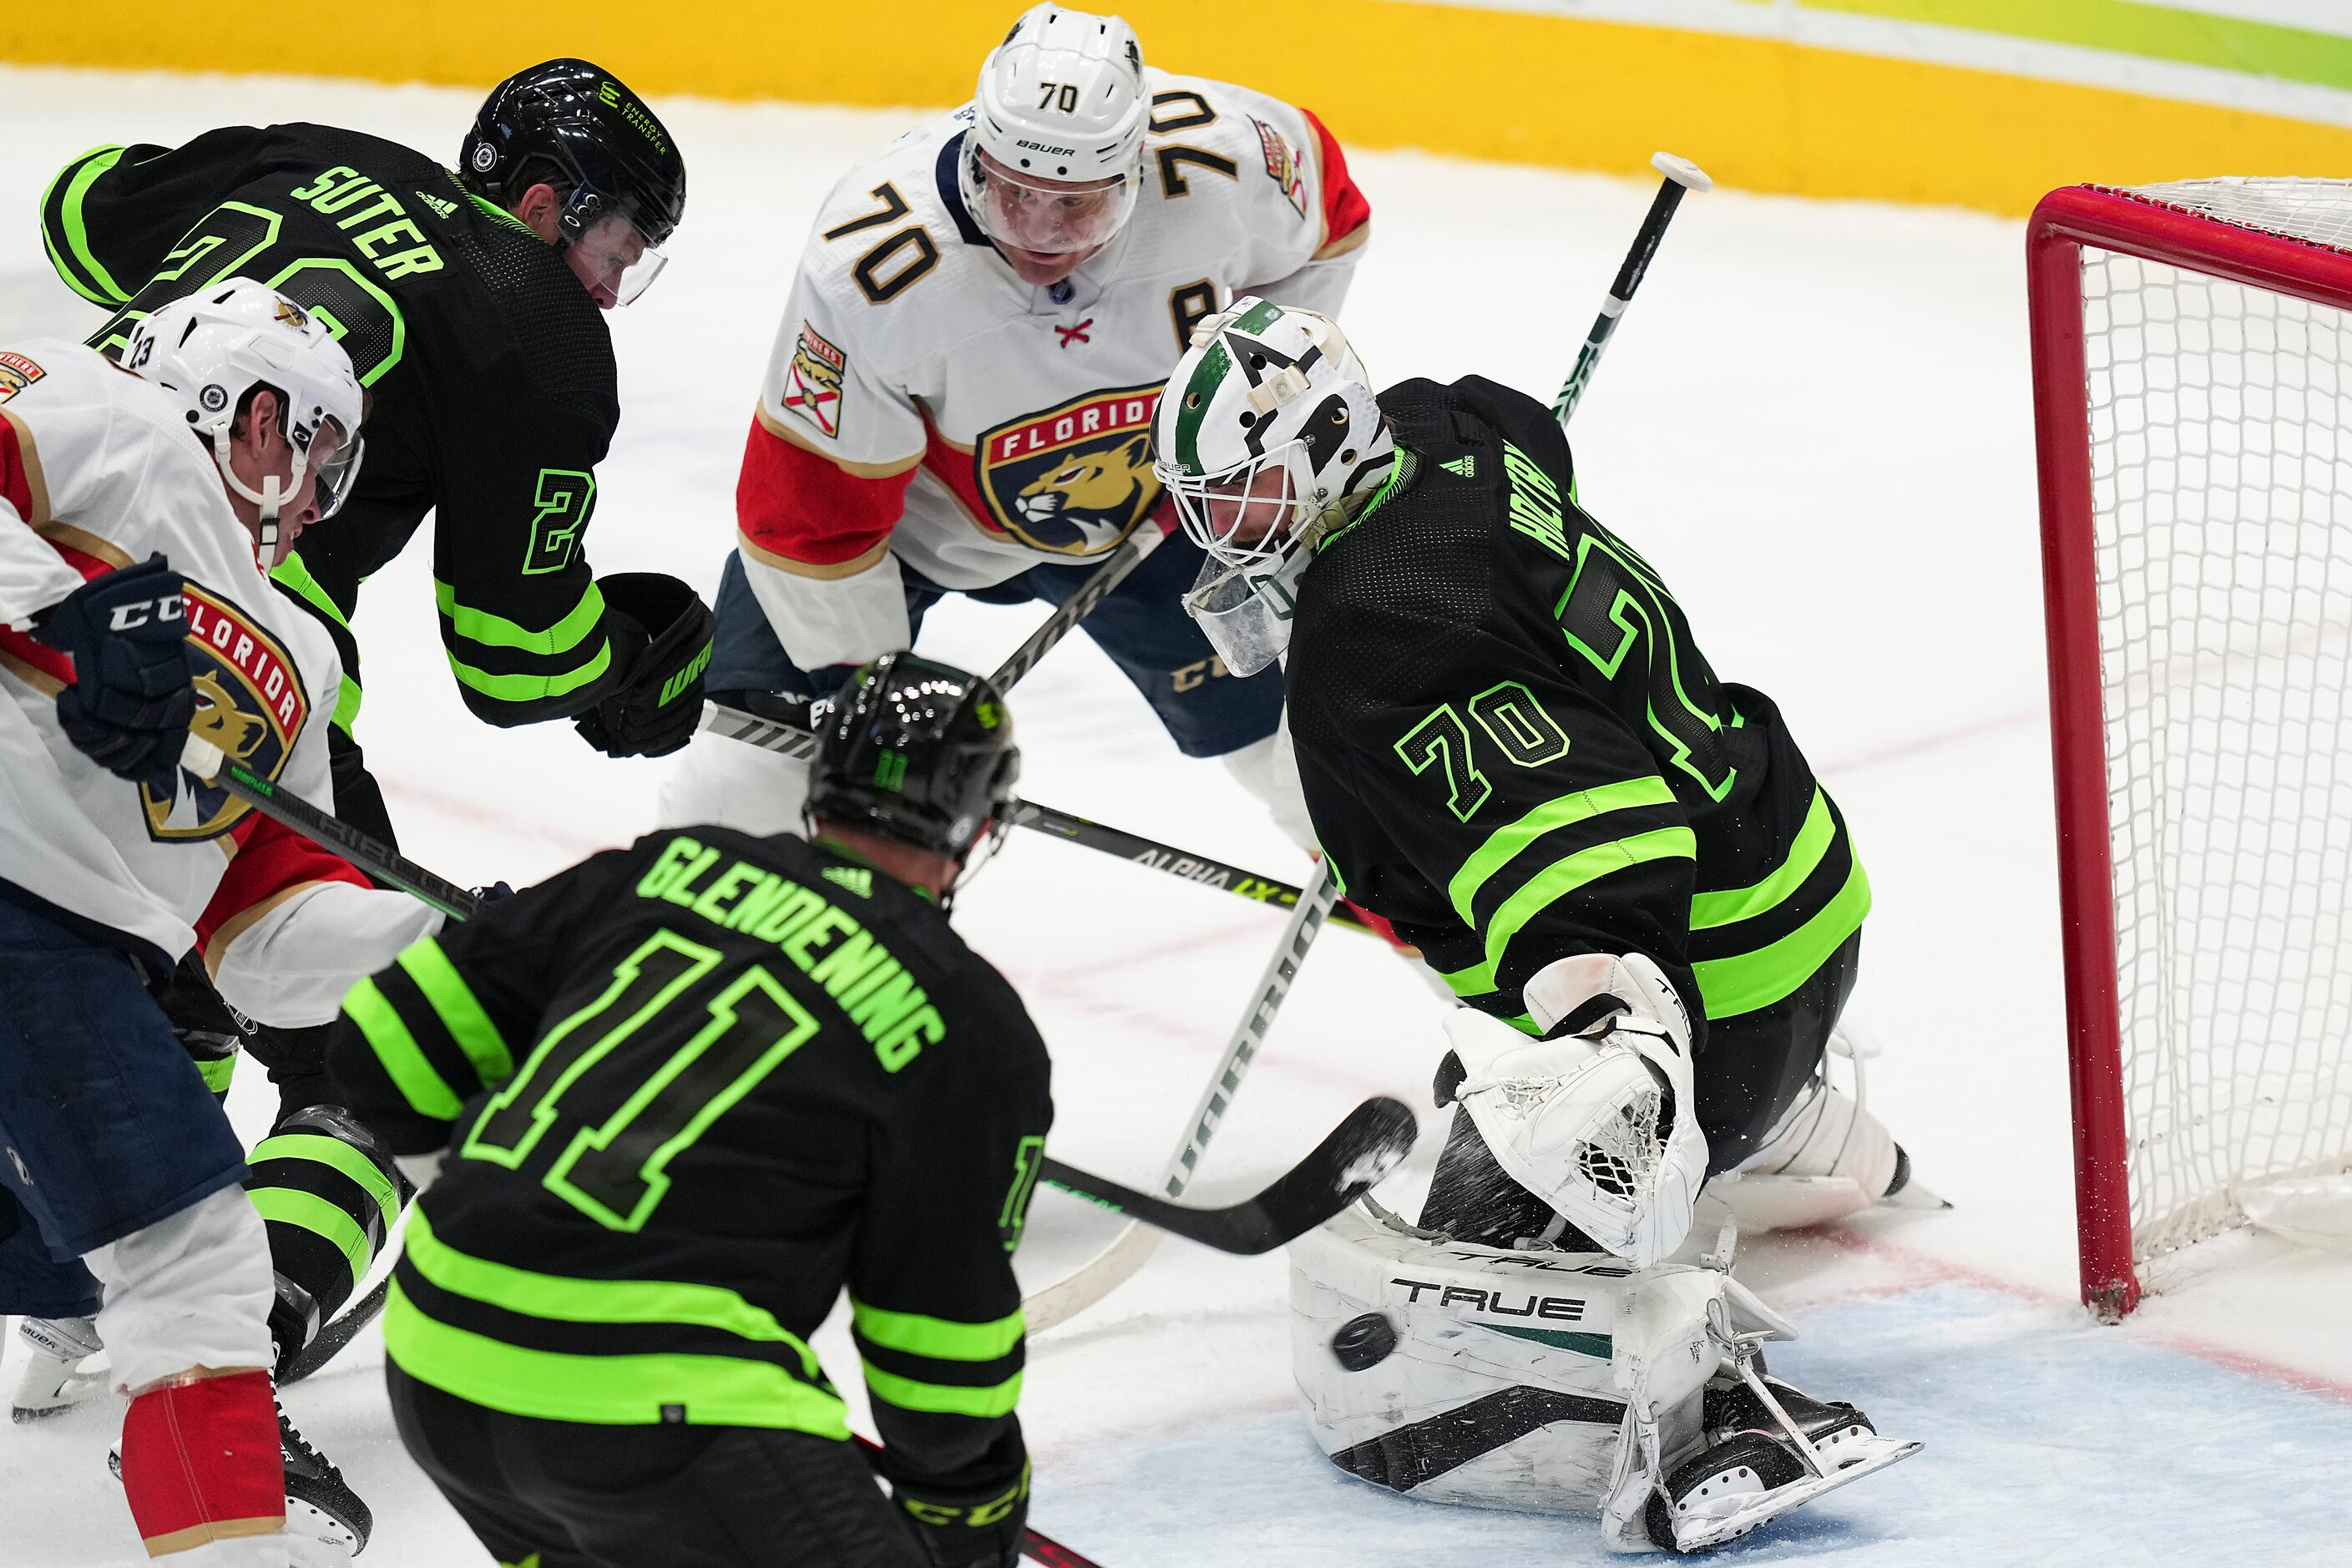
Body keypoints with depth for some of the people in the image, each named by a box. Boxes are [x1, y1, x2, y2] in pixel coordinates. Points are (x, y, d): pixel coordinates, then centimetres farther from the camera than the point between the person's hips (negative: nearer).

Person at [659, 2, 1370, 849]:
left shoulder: (1222, 160, -31)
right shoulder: (870, 268, -38)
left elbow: (1326, 218, -4)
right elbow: (810, 514, -27)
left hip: (1134, 500, 3)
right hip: (899, 508, -3)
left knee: (1282, 718, 7)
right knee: (755, 765, -13)